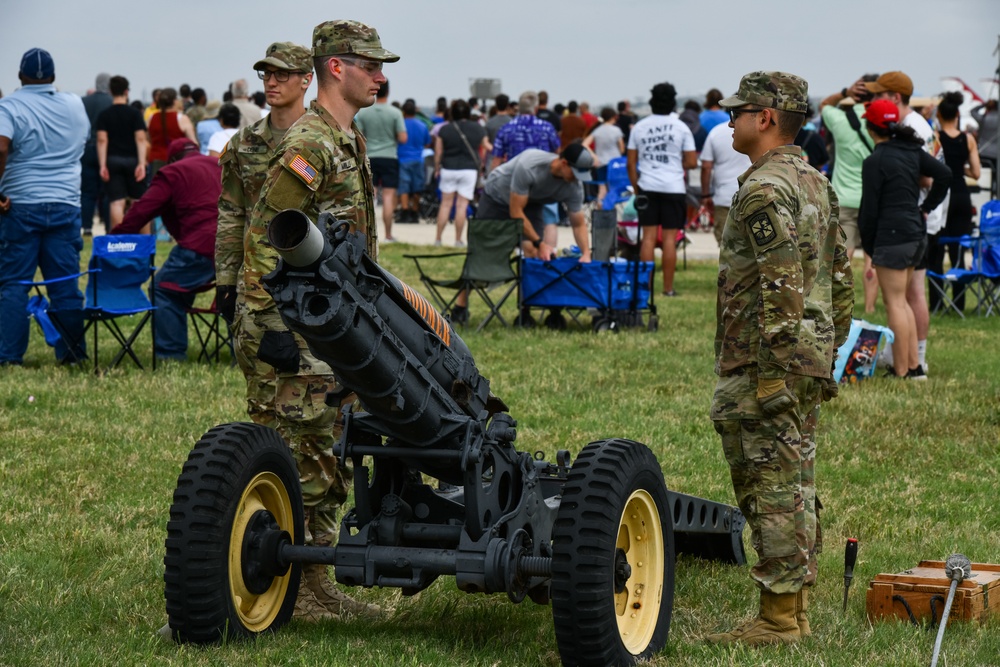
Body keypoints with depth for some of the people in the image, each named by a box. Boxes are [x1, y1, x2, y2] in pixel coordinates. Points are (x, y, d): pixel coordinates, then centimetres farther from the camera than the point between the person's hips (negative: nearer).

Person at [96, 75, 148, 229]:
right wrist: (142, 163, -10)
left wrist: (102, 165, -5)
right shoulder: (135, 114, -1)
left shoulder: (104, 115, 1)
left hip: (112, 160, 1)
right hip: (132, 159, -1)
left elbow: (102, 140, -5)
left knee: (116, 202, -3)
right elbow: (140, 139, -8)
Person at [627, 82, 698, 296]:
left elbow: (631, 163, 6)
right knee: (669, 237, 1)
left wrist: (636, 189, 14)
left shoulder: (639, 127, 5)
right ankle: (668, 287, 3)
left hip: (647, 189, 2)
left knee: (648, 236, 5)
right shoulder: (681, 128, -2)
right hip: (673, 188, -2)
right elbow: (691, 162, -3)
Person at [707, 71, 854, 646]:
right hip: (812, 362, 10)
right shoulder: (817, 184, 14)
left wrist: (770, 374, -22)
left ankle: (777, 619, -2)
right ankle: (797, 612, 19)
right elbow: (841, 280, 18)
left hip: (764, 364, -10)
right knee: (799, 487, 13)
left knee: (771, 491, -6)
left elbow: (782, 286, -23)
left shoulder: (763, 190, -16)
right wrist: (828, 358, 23)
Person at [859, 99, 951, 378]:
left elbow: (869, 208, -10)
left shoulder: (875, 161, -12)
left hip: (892, 236, -8)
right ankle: (914, 365, 17)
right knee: (902, 301, 17)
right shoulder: (912, 151, 9)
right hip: (917, 233, 8)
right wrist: (927, 207, 15)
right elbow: (944, 174, 10)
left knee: (894, 303, -3)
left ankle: (901, 371, -3)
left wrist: (868, 245, 1)